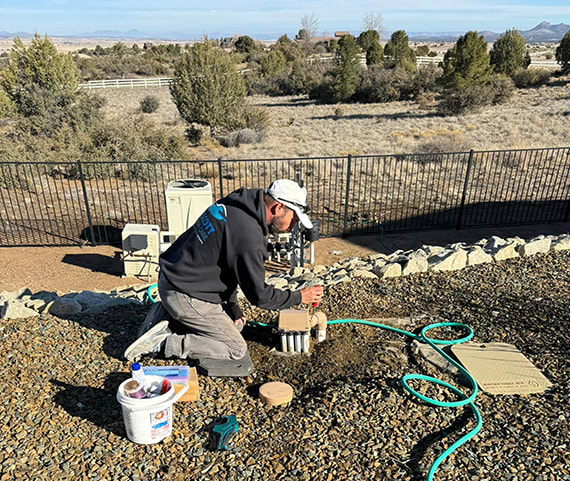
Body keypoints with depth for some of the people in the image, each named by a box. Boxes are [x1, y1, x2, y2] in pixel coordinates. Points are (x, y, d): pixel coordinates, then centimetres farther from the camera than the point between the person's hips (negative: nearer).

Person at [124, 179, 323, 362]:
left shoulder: (231, 205, 1)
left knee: (236, 324, 22)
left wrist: (232, 306, 11)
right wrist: (299, 297, -2)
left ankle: (165, 317, 13)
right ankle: (162, 342, -3)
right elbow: (258, 295, -17)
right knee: (236, 349, 2)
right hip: (185, 296, -9)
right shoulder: (249, 236, -28)